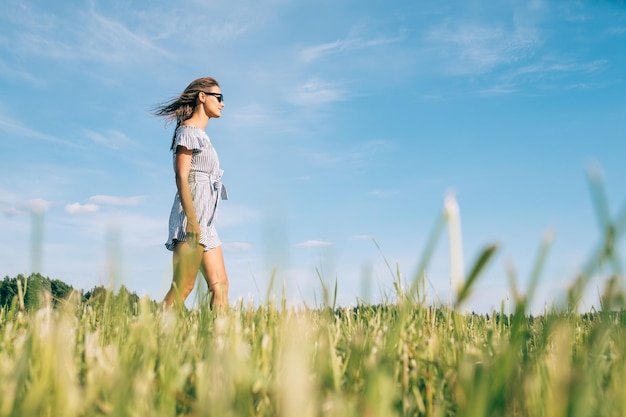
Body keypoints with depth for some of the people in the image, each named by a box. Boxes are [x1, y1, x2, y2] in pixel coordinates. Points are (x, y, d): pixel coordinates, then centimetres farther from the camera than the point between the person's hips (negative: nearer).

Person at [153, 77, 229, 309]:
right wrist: (192, 220, -22)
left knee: (220, 285, 1)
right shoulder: (188, 131, -3)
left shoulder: (200, 135, 23)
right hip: (192, 213, -9)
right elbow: (181, 178, -13)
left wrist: (199, 221, 19)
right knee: (183, 287, -12)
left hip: (205, 219, 9)